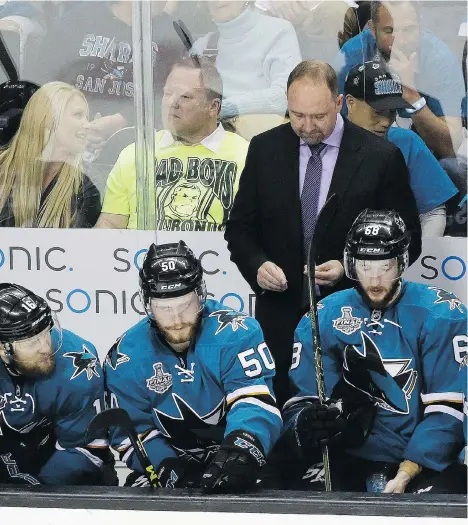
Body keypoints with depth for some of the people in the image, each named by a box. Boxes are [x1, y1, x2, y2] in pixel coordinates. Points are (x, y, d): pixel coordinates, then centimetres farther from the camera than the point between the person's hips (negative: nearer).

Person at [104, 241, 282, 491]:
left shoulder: (235, 333, -14)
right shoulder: (127, 356, -3)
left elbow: (255, 399, -25)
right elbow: (131, 430, 0)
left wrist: (244, 448, -45)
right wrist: (168, 467, -19)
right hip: (174, 460, 3)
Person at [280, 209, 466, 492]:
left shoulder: (440, 314, -7)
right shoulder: (322, 319, 1)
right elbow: (301, 403, -1)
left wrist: (405, 475, -20)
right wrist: (308, 424, -26)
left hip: (425, 458, -2)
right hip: (354, 457, 2)